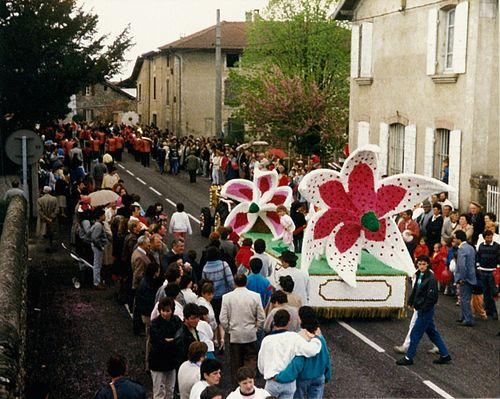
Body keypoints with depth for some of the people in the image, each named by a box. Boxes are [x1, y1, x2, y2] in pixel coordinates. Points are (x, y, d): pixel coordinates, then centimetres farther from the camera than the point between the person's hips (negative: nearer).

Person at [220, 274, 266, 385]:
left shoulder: (227, 297, -7)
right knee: (251, 361, 7)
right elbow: (261, 317, -3)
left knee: (236, 363, 10)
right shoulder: (255, 296, -7)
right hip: (250, 335, 0)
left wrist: (228, 330, 9)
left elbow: (223, 319, -7)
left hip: (234, 335, 0)